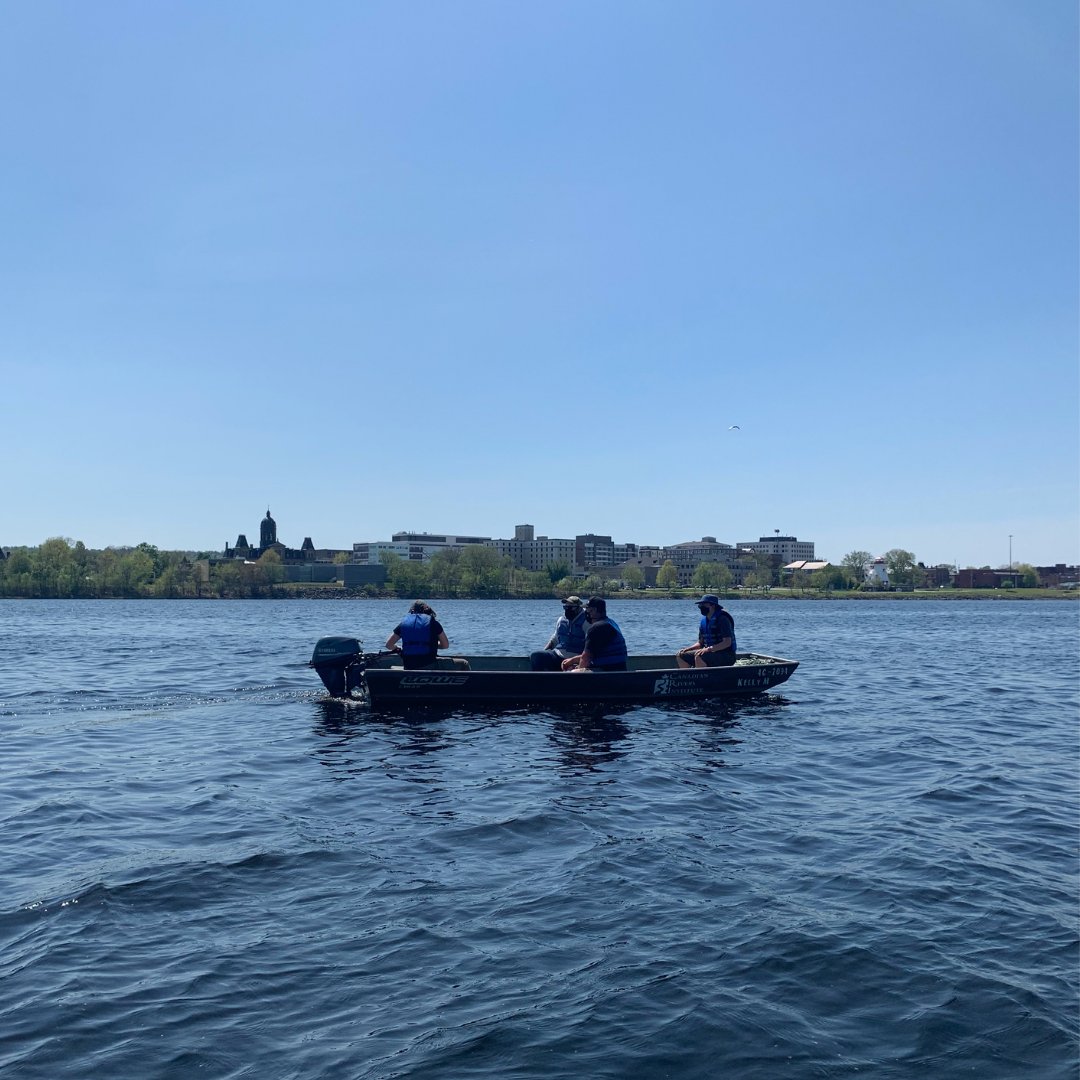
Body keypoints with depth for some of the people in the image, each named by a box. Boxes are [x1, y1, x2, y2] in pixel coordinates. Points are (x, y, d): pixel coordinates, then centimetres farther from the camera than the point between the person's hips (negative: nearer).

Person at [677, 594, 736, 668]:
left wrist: (708, 649, -29)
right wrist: (687, 649, 0)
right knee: (680, 656, 2)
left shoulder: (722, 618, -14)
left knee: (699, 657, -34)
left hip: (726, 656, -9)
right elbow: (700, 643, 17)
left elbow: (727, 642, -21)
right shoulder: (704, 620, 10)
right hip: (709, 653, 9)